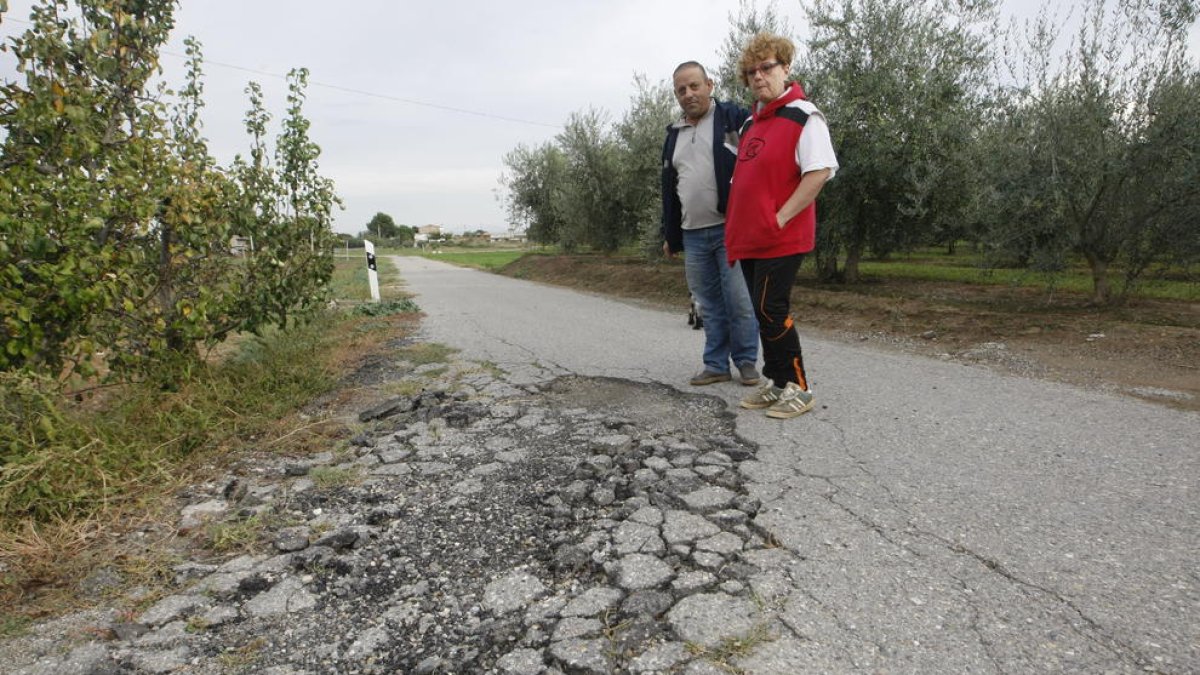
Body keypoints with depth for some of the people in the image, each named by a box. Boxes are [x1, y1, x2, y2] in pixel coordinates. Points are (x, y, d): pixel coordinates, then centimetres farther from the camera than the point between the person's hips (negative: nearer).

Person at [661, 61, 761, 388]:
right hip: (693, 235, 6)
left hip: (732, 229, -5)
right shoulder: (674, 135, 18)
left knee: (740, 301, -3)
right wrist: (670, 235, 21)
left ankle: (746, 361, 12)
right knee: (709, 305, 10)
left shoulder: (734, 117, -1)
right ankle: (716, 365, 19)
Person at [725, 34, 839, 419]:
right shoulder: (750, 122, 17)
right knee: (764, 313, 11)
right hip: (749, 237, 8)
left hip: (781, 239, -8)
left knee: (771, 311, -9)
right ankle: (777, 384, 22)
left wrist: (781, 218, -18)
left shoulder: (803, 116, -8)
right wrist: (737, 226, 15)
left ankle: (798, 389, 5)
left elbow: (820, 171, -17)